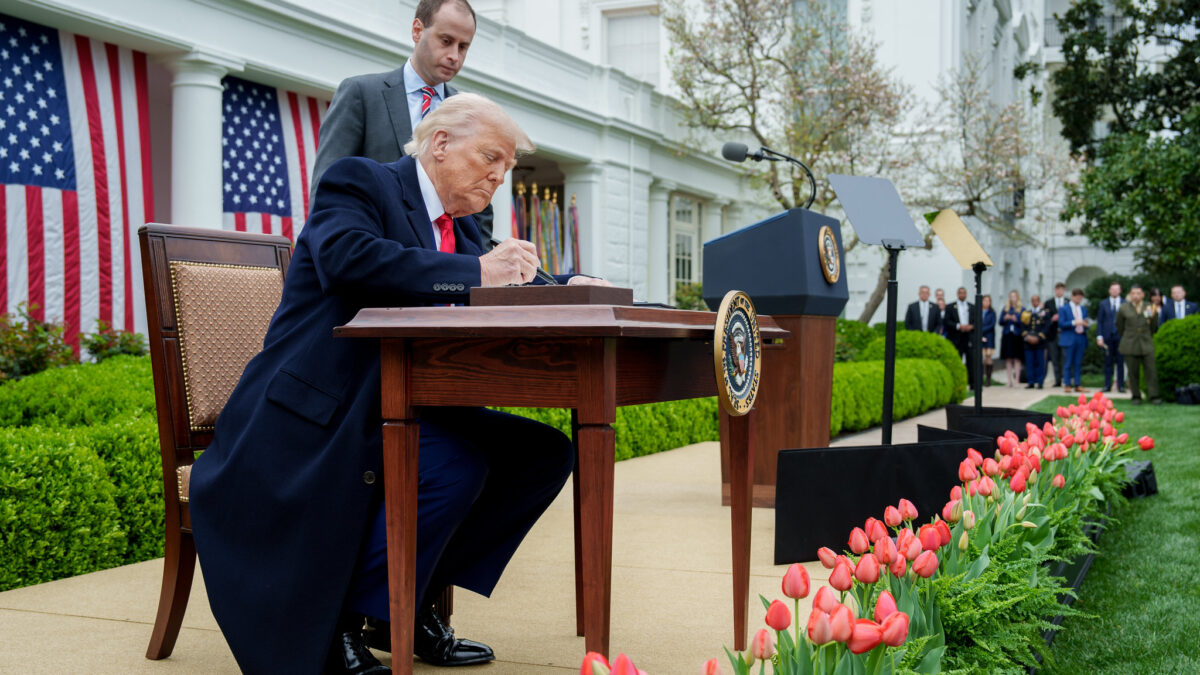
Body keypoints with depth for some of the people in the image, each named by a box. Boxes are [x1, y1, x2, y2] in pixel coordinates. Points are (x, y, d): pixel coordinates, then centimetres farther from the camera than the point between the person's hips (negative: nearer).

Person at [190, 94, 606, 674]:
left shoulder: (462, 229, 19)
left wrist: (566, 291, -2)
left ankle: (415, 604, 2)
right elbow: (346, 256, -26)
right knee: (456, 467, -30)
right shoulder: (360, 182, -5)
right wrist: (475, 272, -26)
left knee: (543, 451, -5)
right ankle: (337, 627, -13)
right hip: (321, 416, -8)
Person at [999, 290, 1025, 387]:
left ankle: (1017, 380, 0)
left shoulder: (1022, 310, 4)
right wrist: (1005, 318, -12)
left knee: (1017, 359, -3)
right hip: (1007, 335, 2)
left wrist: (1016, 319, -17)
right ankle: (1009, 380, 7)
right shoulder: (1005, 309, 11)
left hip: (1017, 335, -2)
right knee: (1008, 359, 2)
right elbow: (1000, 322, 8)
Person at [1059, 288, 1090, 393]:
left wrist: (1085, 325, -5)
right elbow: (1061, 324, -7)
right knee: (1068, 364, -3)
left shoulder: (1084, 309, 16)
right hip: (1069, 339, -4)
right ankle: (1067, 385, 1)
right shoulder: (1064, 309, 1)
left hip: (1081, 338, 4)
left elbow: (1085, 322, 19)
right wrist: (1074, 322, -18)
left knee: (1078, 364, 6)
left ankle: (1077, 385, 9)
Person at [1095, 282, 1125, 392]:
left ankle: (1121, 385, 6)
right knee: (1108, 362, 2)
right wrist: (1099, 336, -3)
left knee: (1120, 362, 1)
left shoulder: (1125, 304, 6)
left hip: (1120, 336, -1)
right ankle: (1107, 385, 7)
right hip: (1107, 337, 1)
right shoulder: (1103, 304, 8)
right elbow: (1099, 321, 6)